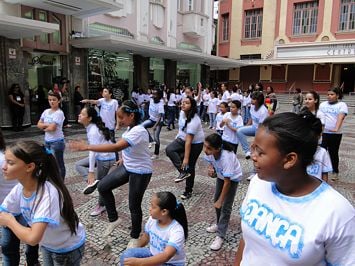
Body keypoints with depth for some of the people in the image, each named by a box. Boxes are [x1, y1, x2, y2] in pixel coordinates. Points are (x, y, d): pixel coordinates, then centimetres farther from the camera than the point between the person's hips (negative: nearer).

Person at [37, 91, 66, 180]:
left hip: (57, 142, -8)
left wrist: (44, 128, -3)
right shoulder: (46, 111, 7)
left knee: (59, 164, 3)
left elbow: (52, 128, -21)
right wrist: (47, 124, -12)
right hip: (47, 141, 8)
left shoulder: (59, 113, -15)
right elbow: (38, 124, 4)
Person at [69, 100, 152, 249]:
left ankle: (135, 237, 30)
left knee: (134, 205, 5)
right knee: (103, 187, 4)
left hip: (140, 173, -9)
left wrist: (87, 147, -43)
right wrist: (124, 158, 14)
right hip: (127, 167, 9)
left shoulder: (138, 132, -32)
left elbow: (116, 147, -43)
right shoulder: (130, 128, -3)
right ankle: (113, 219, 23)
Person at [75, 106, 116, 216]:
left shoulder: (93, 131, -25)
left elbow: (93, 151, -27)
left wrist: (91, 172, -25)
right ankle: (92, 181, -1)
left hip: (105, 159, -9)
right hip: (100, 156, 9)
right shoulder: (92, 127, 2)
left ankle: (101, 206, 25)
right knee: (78, 165, 8)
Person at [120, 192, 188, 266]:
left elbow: (165, 257, -42)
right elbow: (146, 237, 9)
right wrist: (134, 251, 8)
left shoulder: (177, 231, -30)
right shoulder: (152, 219, -11)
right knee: (126, 255, -15)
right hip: (153, 255, 6)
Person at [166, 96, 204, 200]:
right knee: (169, 149, -20)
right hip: (182, 138, 7)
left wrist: (186, 158, -33)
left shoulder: (193, 121, -33)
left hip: (195, 143, -7)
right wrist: (178, 137, 24)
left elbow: (189, 141, -34)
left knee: (190, 165, -1)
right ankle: (184, 172, -14)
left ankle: (188, 191, 16)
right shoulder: (182, 113, -9)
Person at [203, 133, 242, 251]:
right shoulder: (210, 152, -26)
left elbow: (227, 182, -32)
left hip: (233, 178, -6)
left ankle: (220, 236, 2)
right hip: (221, 176, 7)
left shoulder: (226, 157, -42)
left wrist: (220, 201, -24)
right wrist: (210, 169, -24)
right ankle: (219, 224, 37)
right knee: (216, 201, 15)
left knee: (225, 207, -7)